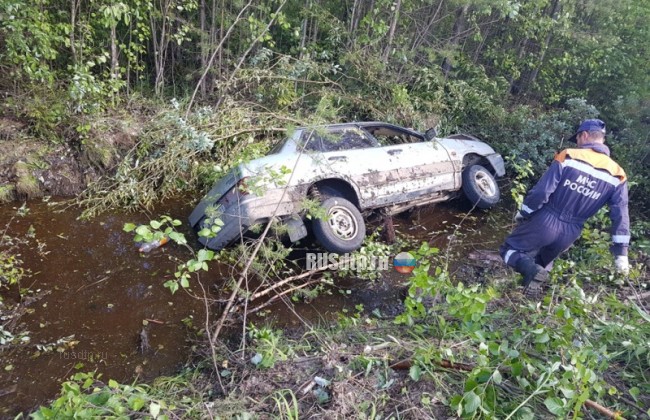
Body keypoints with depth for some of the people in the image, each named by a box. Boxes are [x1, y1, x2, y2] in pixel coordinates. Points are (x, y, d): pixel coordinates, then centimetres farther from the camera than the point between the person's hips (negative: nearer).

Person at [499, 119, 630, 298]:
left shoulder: (568, 156, -12)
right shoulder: (617, 175, 0)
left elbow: (541, 192, -17)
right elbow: (621, 215, -2)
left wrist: (523, 213, -1)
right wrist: (621, 252, 3)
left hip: (545, 222, -4)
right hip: (570, 234, 5)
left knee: (508, 249, 13)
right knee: (542, 261, 30)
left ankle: (532, 270, -17)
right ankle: (537, 276, -3)